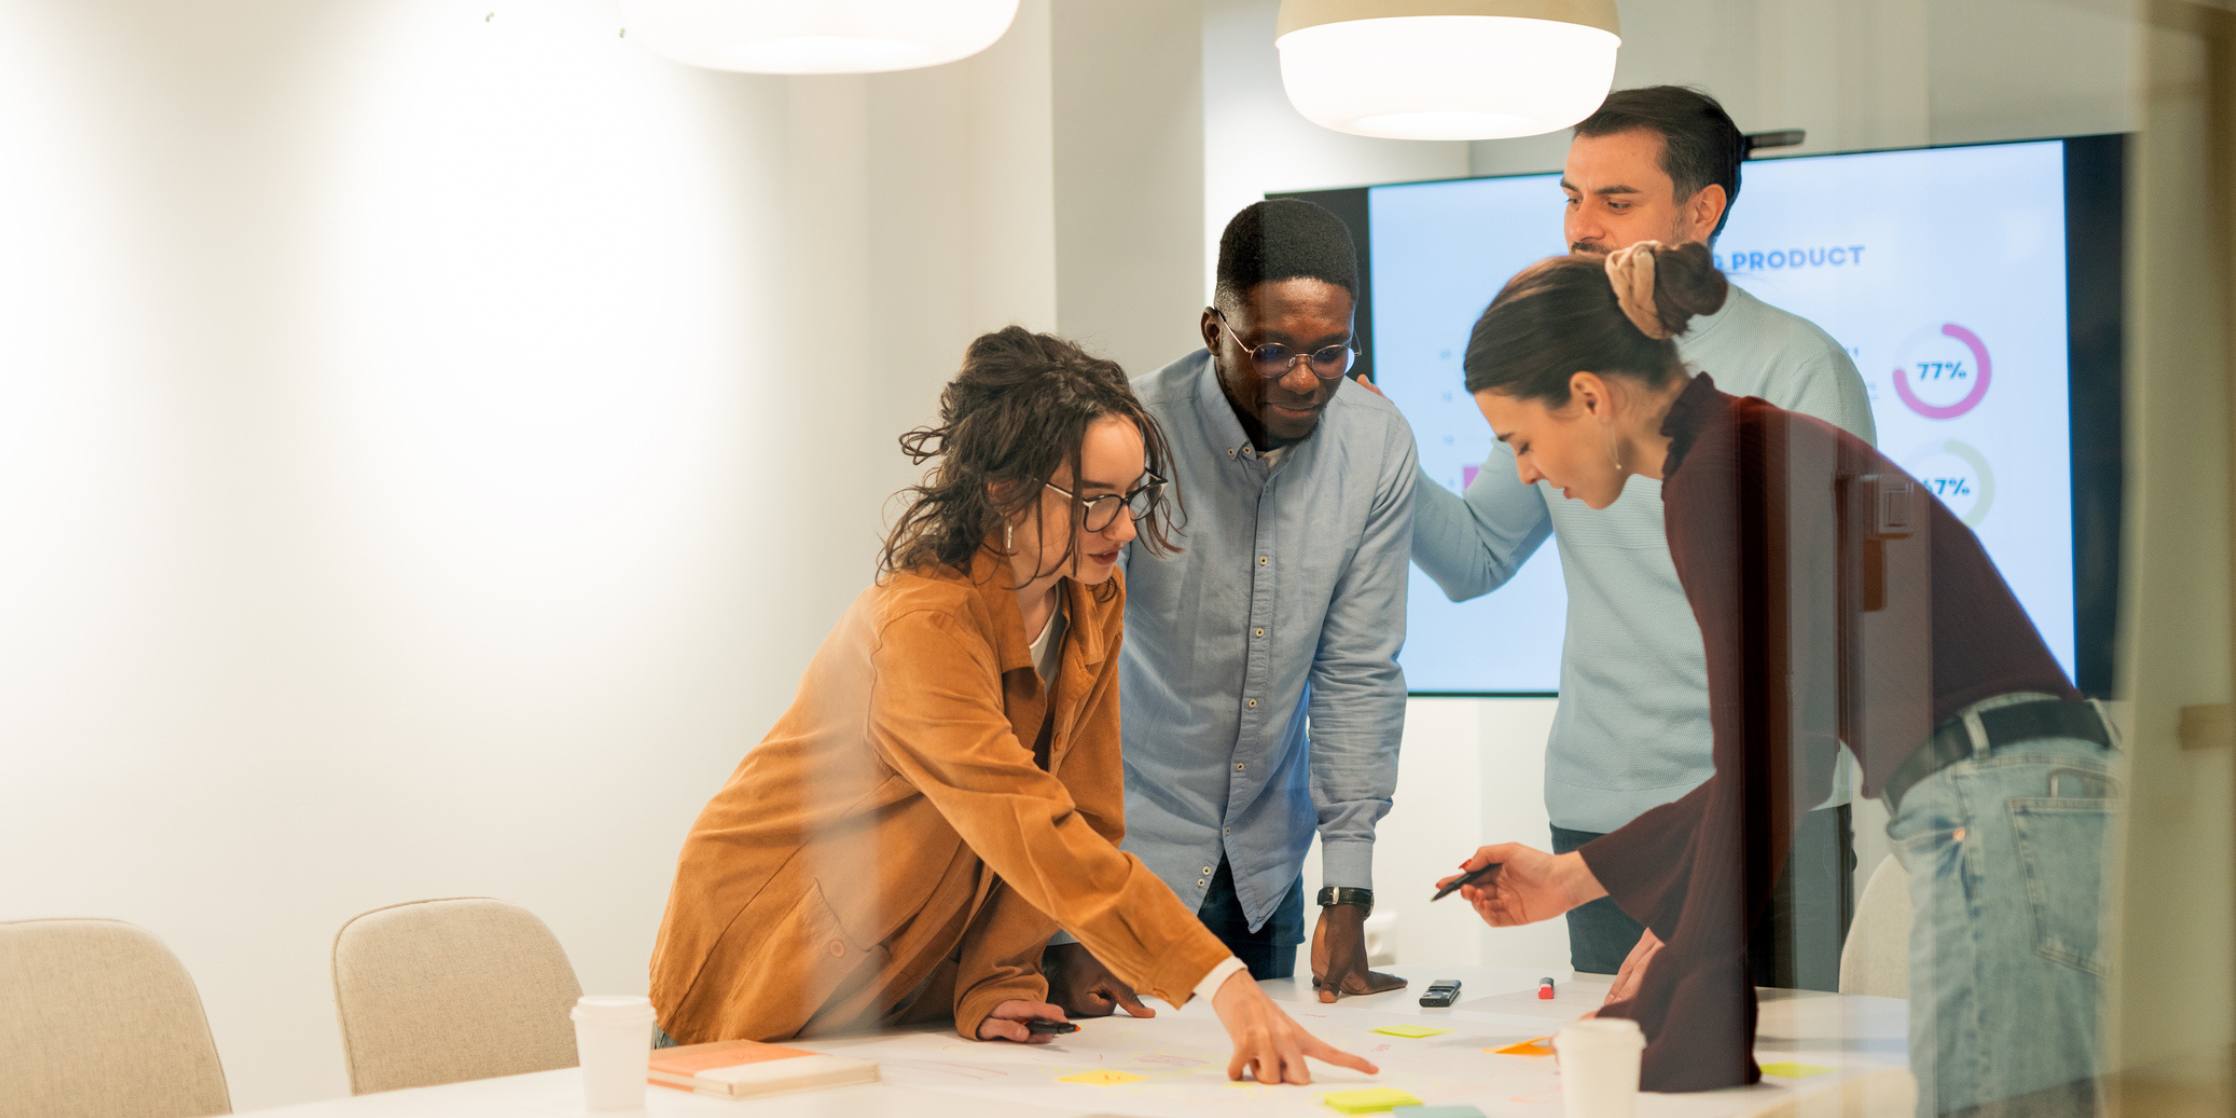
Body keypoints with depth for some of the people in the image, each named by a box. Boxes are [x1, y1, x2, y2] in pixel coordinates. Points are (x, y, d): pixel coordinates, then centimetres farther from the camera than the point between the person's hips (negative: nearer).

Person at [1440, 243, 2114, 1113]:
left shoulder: (1721, 479, -9)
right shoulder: (1758, 452, 20)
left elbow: (1764, 770, -11)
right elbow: (1778, 752, 26)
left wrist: (1676, 1005, -3)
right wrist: (1576, 876, 30)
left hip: (1999, 826, -10)